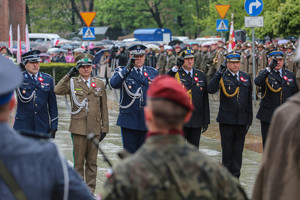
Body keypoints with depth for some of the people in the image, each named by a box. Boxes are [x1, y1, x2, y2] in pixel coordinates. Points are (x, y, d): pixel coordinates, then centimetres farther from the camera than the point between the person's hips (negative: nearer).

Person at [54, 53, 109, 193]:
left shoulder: (99, 84, 11)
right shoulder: (72, 83, 5)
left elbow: (104, 108, 11)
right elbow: (58, 90, -15)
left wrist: (104, 128, 7)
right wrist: (69, 75, -15)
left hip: (94, 128, 2)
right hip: (78, 128, -2)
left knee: (92, 162, 6)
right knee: (79, 162, 2)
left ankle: (90, 189, 13)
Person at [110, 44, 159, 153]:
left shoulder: (153, 73, 12)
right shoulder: (122, 71, 2)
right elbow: (114, 83, -20)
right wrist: (128, 68, -28)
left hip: (147, 120, 3)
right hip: (129, 121, -3)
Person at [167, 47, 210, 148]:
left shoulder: (201, 75, 10)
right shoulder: (176, 74, -2)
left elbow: (205, 100, 12)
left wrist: (206, 120, 9)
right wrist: (175, 68, -34)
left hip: (196, 121, 4)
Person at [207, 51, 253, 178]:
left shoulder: (246, 77, 10)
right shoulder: (222, 77, -3)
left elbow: (249, 100, 12)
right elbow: (211, 90, -22)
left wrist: (249, 119, 8)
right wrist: (219, 73, -25)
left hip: (241, 120, 3)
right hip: (226, 120, -3)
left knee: (238, 150, 7)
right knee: (227, 149, 3)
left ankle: (235, 176, 14)